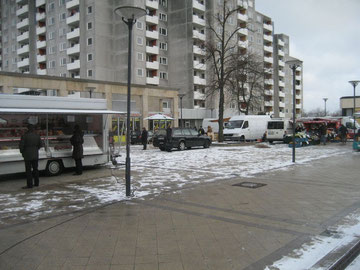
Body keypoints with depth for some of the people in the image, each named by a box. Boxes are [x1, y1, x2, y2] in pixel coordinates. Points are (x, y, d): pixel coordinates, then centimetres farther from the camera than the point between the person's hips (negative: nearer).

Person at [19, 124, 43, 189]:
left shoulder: (25, 136, -13)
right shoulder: (37, 135, 2)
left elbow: (21, 145, -12)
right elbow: (40, 144, 8)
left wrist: (22, 152, 6)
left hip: (27, 155, -5)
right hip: (35, 155, 5)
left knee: (28, 170, 0)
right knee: (35, 169, 15)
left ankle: (29, 185, 1)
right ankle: (36, 183, 20)